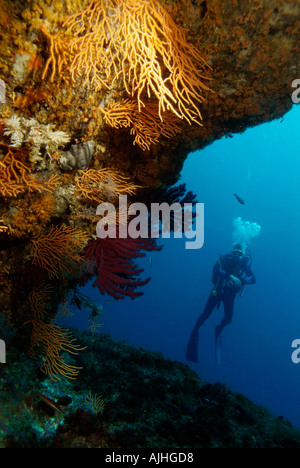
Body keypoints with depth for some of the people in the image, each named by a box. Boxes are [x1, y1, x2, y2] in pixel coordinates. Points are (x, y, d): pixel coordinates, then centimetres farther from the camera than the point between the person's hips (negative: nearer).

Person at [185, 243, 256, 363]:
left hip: (230, 295, 2)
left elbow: (253, 279, -12)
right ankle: (195, 332, 24)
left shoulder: (244, 264, -7)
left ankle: (219, 330, 34)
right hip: (218, 291, -2)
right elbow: (216, 270, -31)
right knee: (206, 314, -1)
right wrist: (230, 276, -42)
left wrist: (241, 280, -31)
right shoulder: (225, 259, -15)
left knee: (228, 320, -1)